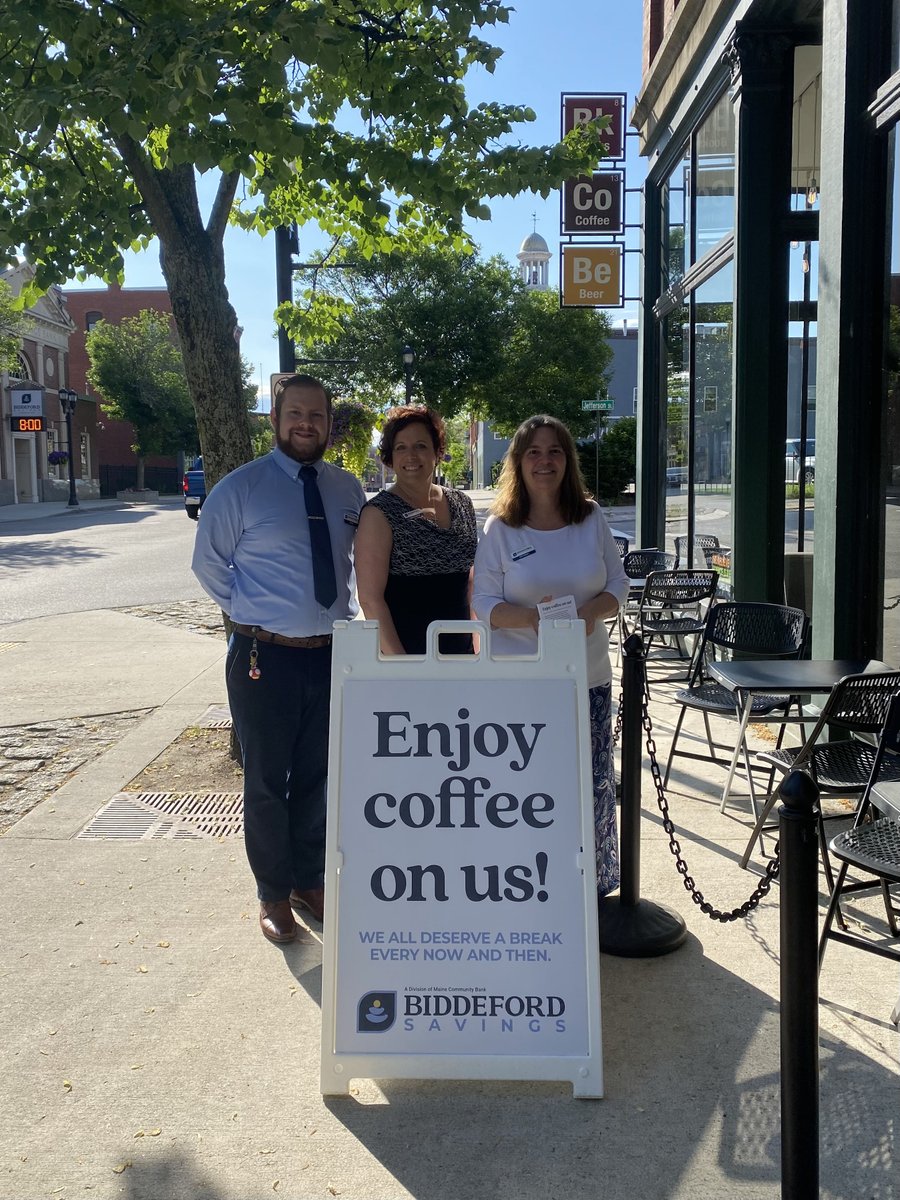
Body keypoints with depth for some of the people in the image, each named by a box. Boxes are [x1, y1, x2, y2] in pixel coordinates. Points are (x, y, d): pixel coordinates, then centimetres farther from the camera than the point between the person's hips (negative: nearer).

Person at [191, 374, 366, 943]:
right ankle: (274, 895, 26)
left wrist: (348, 613, 7)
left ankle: (310, 882, 36)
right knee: (267, 782, 7)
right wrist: (251, 613, 1)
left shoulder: (349, 489, 4)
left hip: (333, 654, 4)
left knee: (319, 777, 17)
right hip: (266, 659, -4)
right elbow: (209, 562, 4)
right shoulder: (240, 488, -7)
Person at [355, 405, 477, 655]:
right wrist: (398, 662, -18)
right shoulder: (379, 513, -9)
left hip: (462, 651, 5)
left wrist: (478, 642, 9)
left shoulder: (462, 504, 7)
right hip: (404, 652, -5)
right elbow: (370, 598, -13)